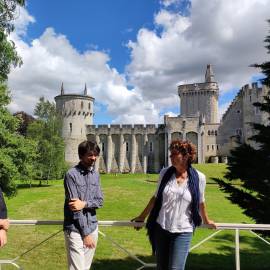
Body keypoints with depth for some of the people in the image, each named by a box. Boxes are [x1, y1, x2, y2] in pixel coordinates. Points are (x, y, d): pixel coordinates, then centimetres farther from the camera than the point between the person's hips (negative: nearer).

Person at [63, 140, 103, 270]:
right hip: (76, 229, -6)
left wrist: (85, 204, -17)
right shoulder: (71, 174, -13)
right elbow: (74, 207, -16)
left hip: (92, 227, 6)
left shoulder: (96, 175, 6)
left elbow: (100, 201, 3)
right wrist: (85, 233, -15)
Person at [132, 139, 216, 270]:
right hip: (160, 228, 3)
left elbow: (200, 202, 8)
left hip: (183, 231, -2)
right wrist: (142, 217, 13)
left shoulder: (199, 177, -9)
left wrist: (206, 221, 22)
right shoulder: (165, 173, -4)